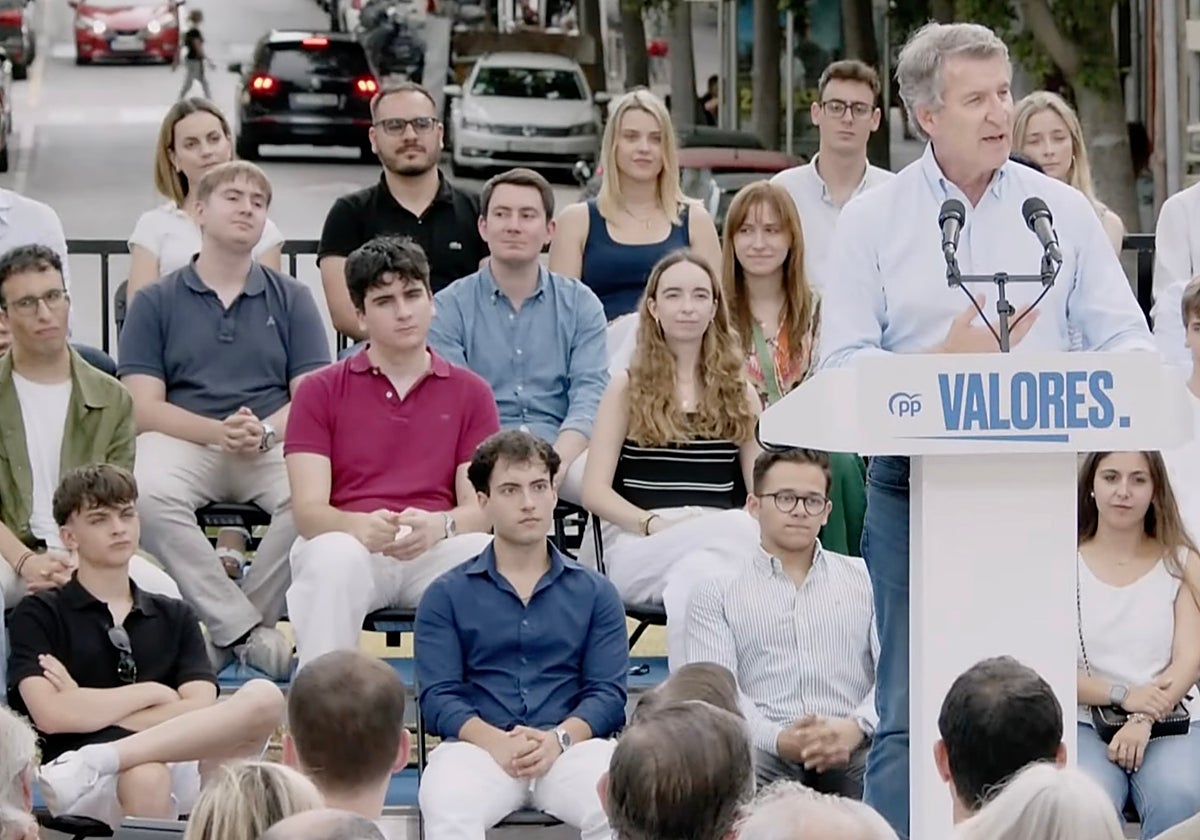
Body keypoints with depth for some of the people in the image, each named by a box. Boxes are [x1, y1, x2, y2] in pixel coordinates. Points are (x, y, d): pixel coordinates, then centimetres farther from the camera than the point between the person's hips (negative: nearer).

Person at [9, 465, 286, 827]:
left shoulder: (175, 617, 22)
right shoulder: (38, 615, 11)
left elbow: (199, 710, 5)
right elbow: (51, 714, -6)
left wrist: (90, 708, -2)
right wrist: (151, 693, 2)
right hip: (78, 781, -5)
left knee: (264, 697, -24)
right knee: (144, 779, -42)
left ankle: (100, 759, -34)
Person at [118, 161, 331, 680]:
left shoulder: (291, 299, 16)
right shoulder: (155, 303, 12)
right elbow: (144, 407, 2)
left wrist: (264, 432, -15)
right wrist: (219, 431, -16)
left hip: (275, 442, 1)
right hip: (182, 440, -1)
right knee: (147, 495, -36)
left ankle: (226, 628, -17)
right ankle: (248, 630, -28)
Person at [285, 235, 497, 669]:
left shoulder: (470, 392, 15)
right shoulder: (320, 391, 11)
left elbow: (480, 506, 5)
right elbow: (308, 510, 0)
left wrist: (438, 526, -21)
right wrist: (361, 526, -25)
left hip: (437, 552, 1)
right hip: (349, 542, -1)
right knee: (333, 560, -37)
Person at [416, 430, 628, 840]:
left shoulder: (596, 593, 17)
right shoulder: (446, 596, 14)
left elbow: (608, 692, 7)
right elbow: (438, 695, 4)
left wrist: (559, 737, -14)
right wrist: (496, 741, -16)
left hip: (573, 745, 1)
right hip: (478, 745, -1)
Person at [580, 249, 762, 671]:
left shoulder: (738, 393, 20)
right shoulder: (627, 389, 14)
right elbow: (595, 492, 5)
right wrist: (654, 525, -13)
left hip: (722, 542, 2)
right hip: (638, 544, -2)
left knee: (696, 574, -39)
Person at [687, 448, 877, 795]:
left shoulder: (864, 579, 22)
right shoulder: (717, 591, 17)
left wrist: (856, 727, -13)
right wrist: (778, 738, -18)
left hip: (850, 753, 1)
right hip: (765, 752, -1)